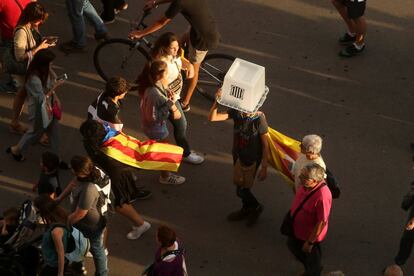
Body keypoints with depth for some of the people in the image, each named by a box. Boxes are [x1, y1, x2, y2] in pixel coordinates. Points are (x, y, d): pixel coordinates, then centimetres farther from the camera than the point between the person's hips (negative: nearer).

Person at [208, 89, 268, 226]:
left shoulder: (259, 118, -29)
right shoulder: (236, 112, -16)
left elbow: (265, 145, -20)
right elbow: (212, 118, -18)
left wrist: (264, 167, -16)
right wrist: (217, 102, -35)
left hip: (252, 158, -5)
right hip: (238, 154, 5)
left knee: (242, 190, 7)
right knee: (239, 185, 23)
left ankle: (255, 207, 37)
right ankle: (246, 209, 50)